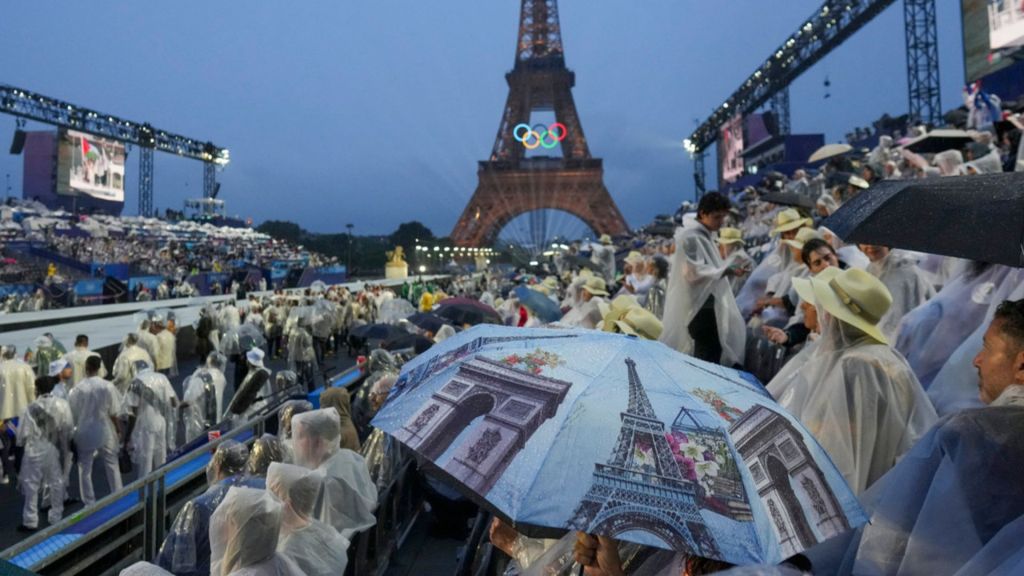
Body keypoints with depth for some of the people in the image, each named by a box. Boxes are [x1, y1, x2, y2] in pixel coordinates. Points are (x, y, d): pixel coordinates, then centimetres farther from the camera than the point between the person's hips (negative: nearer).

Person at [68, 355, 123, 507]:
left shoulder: (77, 389, -12)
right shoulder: (108, 387, -12)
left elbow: (72, 414, -5)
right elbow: (115, 413, -7)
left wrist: (73, 432, 11)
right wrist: (119, 430, 7)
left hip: (85, 433, 0)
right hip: (105, 432, 0)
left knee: (85, 468, 14)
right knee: (112, 466, 15)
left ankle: (89, 503, 20)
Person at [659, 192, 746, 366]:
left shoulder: (704, 235, 15)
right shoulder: (691, 237, -15)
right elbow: (694, 272, -22)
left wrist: (728, 267, 11)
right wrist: (726, 270, -25)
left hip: (707, 303, 10)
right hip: (698, 305, -10)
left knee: (713, 349, 12)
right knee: (707, 354, -9)